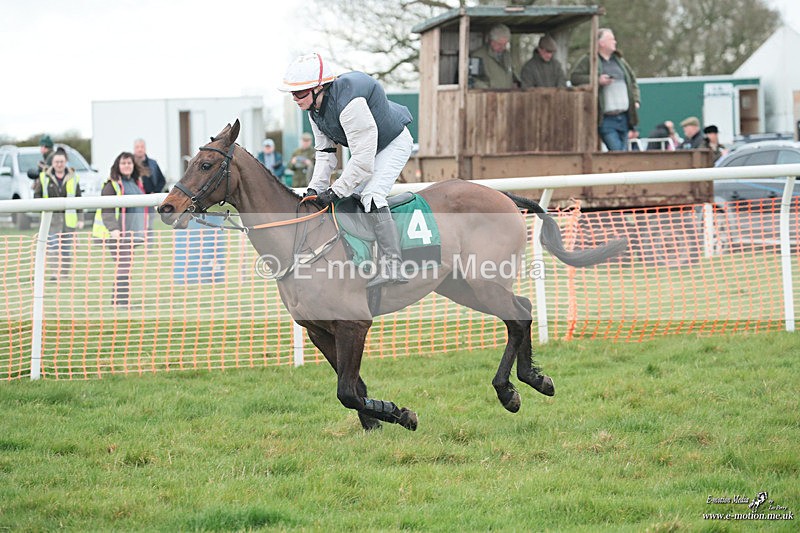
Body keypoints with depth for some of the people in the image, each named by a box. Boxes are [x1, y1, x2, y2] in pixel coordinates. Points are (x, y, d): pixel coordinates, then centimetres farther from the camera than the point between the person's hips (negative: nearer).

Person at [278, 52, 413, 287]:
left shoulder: (349, 103, -39)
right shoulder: (315, 108, -9)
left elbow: (363, 161, -37)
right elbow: (325, 151, -1)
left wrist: (335, 192, -31)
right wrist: (315, 188, -14)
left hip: (394, 144, -10)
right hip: (364, 147, 10)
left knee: (371, 194, -25)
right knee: (348, 196, 8)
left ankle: (392, 266, -28)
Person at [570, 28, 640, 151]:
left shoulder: (619, 61, 19)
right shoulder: (588, 61, 0)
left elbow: (632, 80, 27)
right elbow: (574, 77, -9)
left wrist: (635, 99, 12)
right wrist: (597, 80, -17)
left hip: (624, 117, 6)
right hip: (606, 119, -6)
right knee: (616, 149, -18)